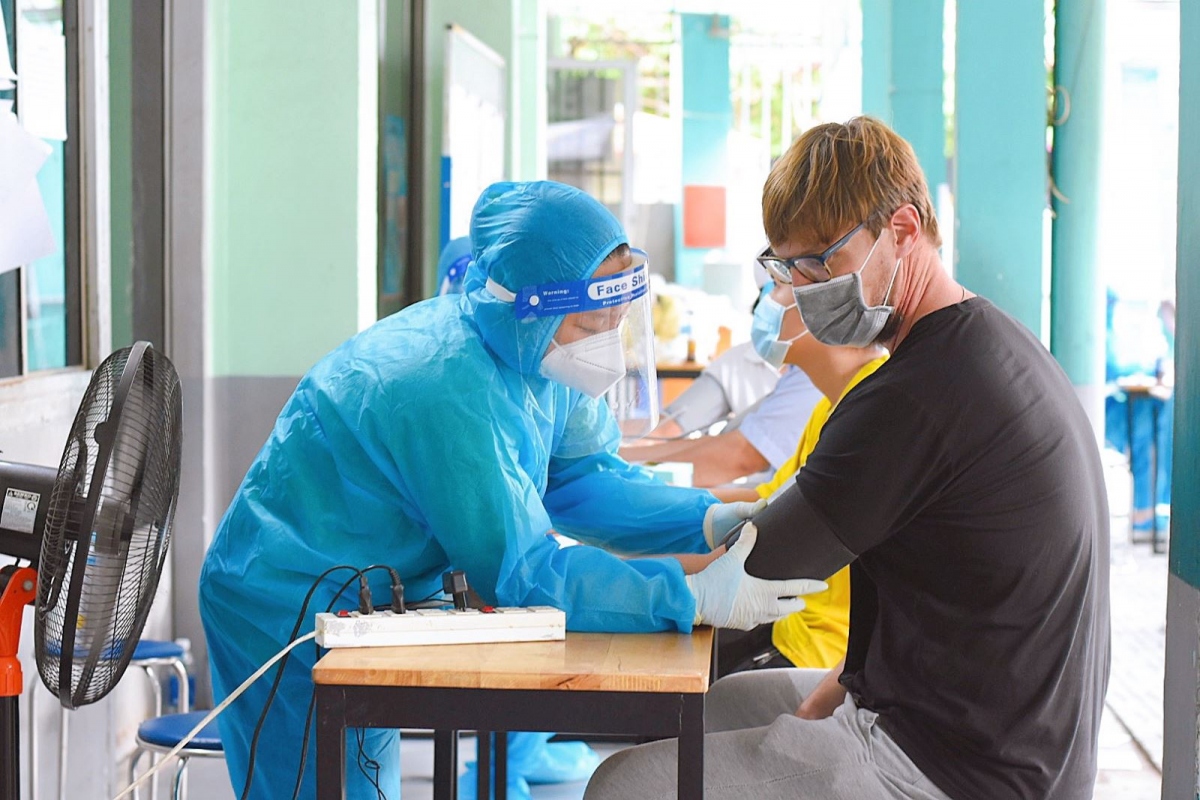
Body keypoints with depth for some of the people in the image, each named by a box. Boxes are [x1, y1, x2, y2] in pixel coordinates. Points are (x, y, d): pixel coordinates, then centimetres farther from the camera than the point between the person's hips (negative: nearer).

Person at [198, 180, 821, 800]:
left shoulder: (531, 349, -5)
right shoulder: (450, 393, -33)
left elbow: (582, 479, 4)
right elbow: (523, 575, -31)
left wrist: (707, 521, -12)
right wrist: (694, 597, -33)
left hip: (375, 603, 9)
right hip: (288, 611, -9)